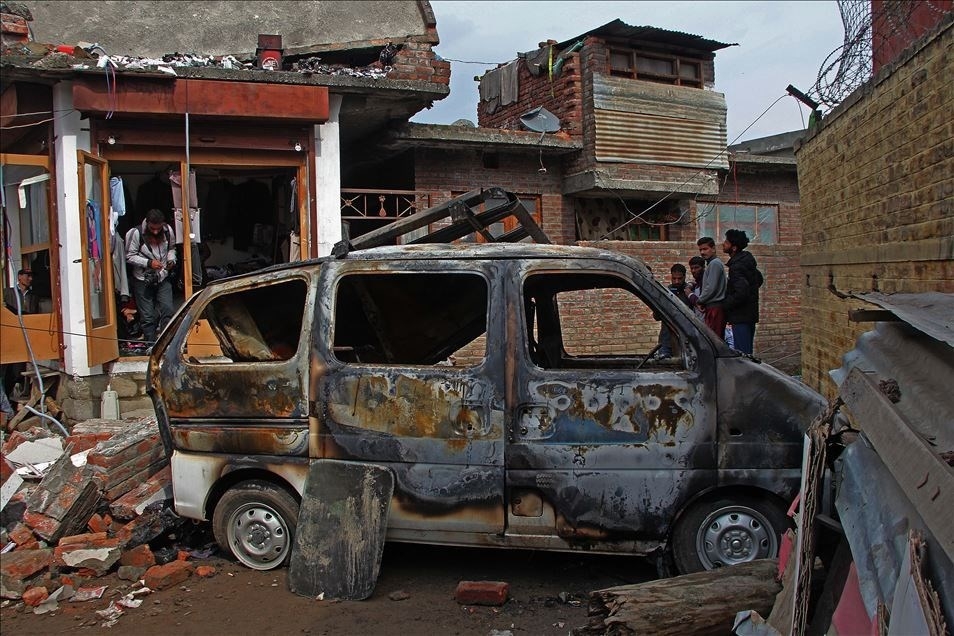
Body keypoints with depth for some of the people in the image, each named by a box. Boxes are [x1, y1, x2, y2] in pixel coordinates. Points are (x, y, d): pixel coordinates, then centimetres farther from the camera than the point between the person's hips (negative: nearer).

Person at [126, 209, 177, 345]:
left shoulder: (168, 230, -5)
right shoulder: (135, 233, -15)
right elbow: (130, 256, -11)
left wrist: (171, 260, -7)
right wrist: (149, 263, -23)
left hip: (163, 278, 3)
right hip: (143, 280, -3)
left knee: (167, 310, -3)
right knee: (147, 316, 3)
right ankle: (151, 345, 13)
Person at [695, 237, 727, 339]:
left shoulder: (714, 263, -9)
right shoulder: (712, 263, 23)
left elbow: (711, 288, -16)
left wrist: (699, 301, -5)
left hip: (714, 307, -10)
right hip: (714, 307, 10)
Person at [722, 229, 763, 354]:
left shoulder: (736, 266, -18)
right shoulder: (747, 260, 13)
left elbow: (740, 293, -26)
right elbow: (759, 279, 28)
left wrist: (724, 305, -15)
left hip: (741, 317, -10)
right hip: (750, 314, 10)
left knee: (741, 354, -9)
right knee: (747, 352, 15)